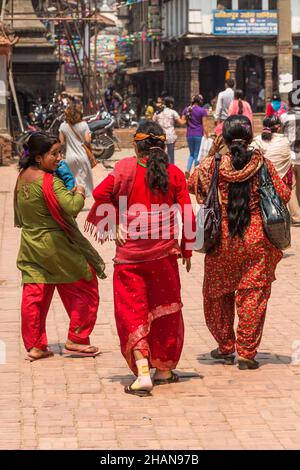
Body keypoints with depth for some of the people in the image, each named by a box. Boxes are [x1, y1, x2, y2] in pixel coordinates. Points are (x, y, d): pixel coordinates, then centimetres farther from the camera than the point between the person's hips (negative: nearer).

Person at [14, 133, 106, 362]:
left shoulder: (23, 177, 4)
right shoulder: (50, 181, -22)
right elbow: (72, 208, -32)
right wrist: (79, 193, -10)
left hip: (30, 245, 7)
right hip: (55, 245, -7)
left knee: (34, 295, 9)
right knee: (85, 288, 9)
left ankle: (34, 345, 10)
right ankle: (76, 340, 12)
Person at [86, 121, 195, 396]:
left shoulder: (125, 168, -5)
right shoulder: (174, 174, 0)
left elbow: (101, 194, -10)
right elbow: (188, 214, -1)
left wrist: (96, 221, 8)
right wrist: (187, 248, 10)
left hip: (130, 253, -2)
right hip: (164, 252, 2)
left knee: (132, 311, 2)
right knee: (165, 310, 17)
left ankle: (143, 371, -14)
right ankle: (165, 369, 27)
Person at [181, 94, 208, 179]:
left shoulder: (186, 109, 4)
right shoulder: (202, 111, -7)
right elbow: (204, 125, -8)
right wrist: (207, 135, -4)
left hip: (189, 135, 3)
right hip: (199, 134, -3)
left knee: (191, 154, 16)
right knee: (197, 154, 5)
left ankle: (188, 169, -6)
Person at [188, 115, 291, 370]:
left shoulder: (212, 165, -7)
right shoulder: (261, 163, -8)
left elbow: (192, 185, 9)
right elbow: (283, 195, -4)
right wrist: (286, 178, 15)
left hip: (221, 241, 1)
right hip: (256, 242, -1)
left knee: (218, 294, 18)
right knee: (253, 296, 6)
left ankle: (225, 347, 26)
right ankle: (247, 353, 5)